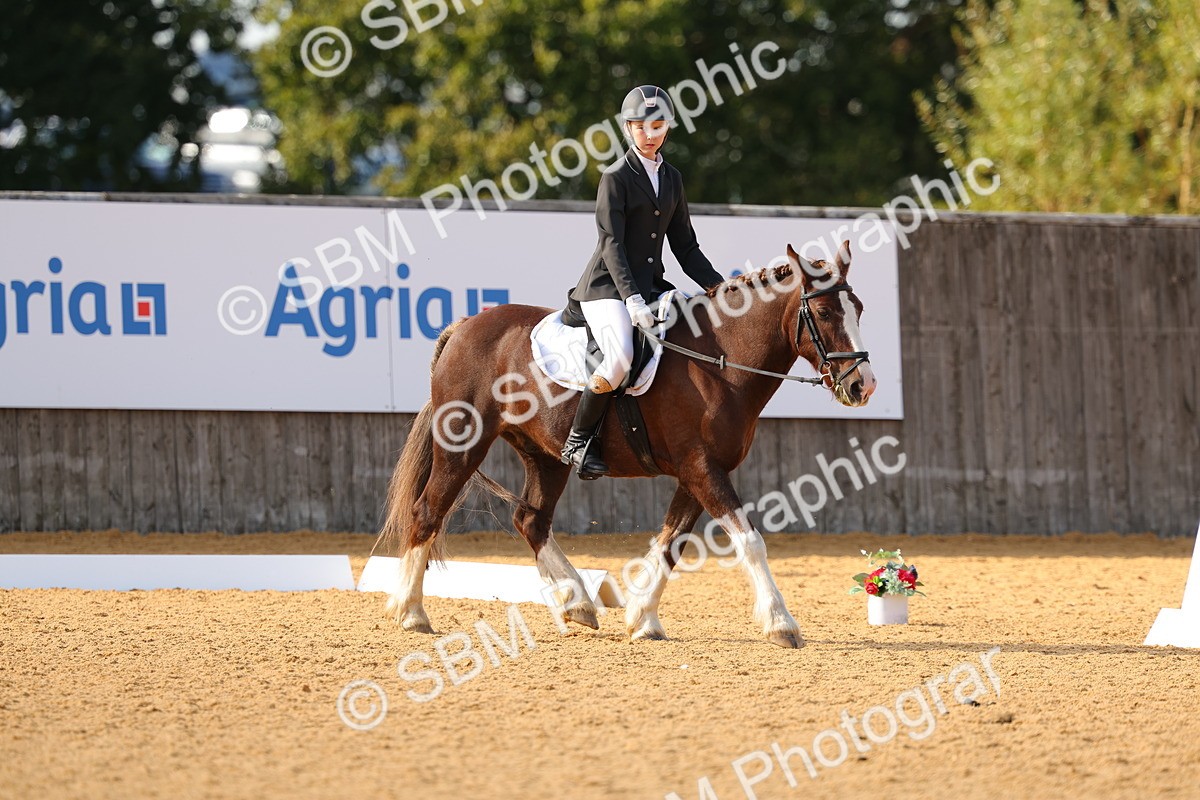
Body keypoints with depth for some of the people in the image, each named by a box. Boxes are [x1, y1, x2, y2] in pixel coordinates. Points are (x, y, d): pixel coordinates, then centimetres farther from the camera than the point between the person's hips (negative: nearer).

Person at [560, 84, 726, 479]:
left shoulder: (671, 179, 14)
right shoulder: (617, 177, -6)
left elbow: (685, 246, 17)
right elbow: (611, 244, -14)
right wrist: (632, 299, -25)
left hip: (651, 286, 7)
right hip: (608, 286, -7)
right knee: (620, 356, -32)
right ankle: (578, 443, -17)